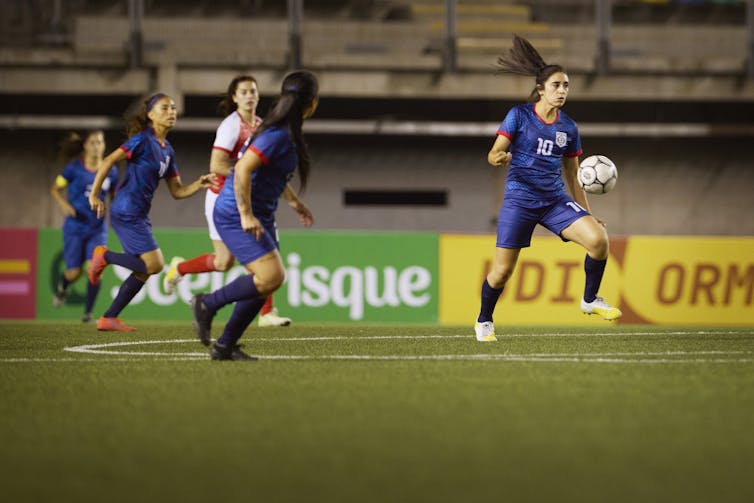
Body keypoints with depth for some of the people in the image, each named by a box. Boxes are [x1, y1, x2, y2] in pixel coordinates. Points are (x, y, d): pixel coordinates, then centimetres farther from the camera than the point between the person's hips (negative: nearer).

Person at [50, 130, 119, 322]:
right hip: (75, 227, -2)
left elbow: (114, 195, 15)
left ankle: (88, 313, -2)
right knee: (74, 273, -1)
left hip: (97, 228, 2)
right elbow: (55, 188, 2)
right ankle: (62, 286, 38)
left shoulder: (110, 171, 0)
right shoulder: (75, 168, -7)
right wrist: (63, 204, -17)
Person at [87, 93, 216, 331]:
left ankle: (108, 318, 15)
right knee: (154, 264, -13)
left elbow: (177, 191, 16)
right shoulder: (143, 140, -11)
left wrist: (199, 184, -2)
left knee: (143, 271, 10)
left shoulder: (167, 150, 15)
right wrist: (94, 195, -18)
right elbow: (108, 161, -16)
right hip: (126, 212, -9)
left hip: (139, 216, 9)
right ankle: (103, 256, 2)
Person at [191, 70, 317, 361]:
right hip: (235, 215, -10)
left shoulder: (287, 132, 10)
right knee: (271, 276, -18)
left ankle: (225, 346, 12)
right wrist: (246, 215, -28)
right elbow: (242, 170, -27)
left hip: (259, 216, 10)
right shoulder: (277, 135, -21)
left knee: (267, 281, 6)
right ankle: (207, 304, -1)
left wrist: (294, 202, 34)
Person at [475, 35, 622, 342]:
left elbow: (572, 177, 14)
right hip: (519, 199, -3)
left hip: (555, 198, 3)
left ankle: (590, 300, 1)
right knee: (502, 270, -3)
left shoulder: (568, 128, 8)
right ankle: (484, 322, 25)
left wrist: (586, 213, 10)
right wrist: (497, 158, -31)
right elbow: (494, 153, -6)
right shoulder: (519, 115, -4)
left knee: (598, 238, -20)